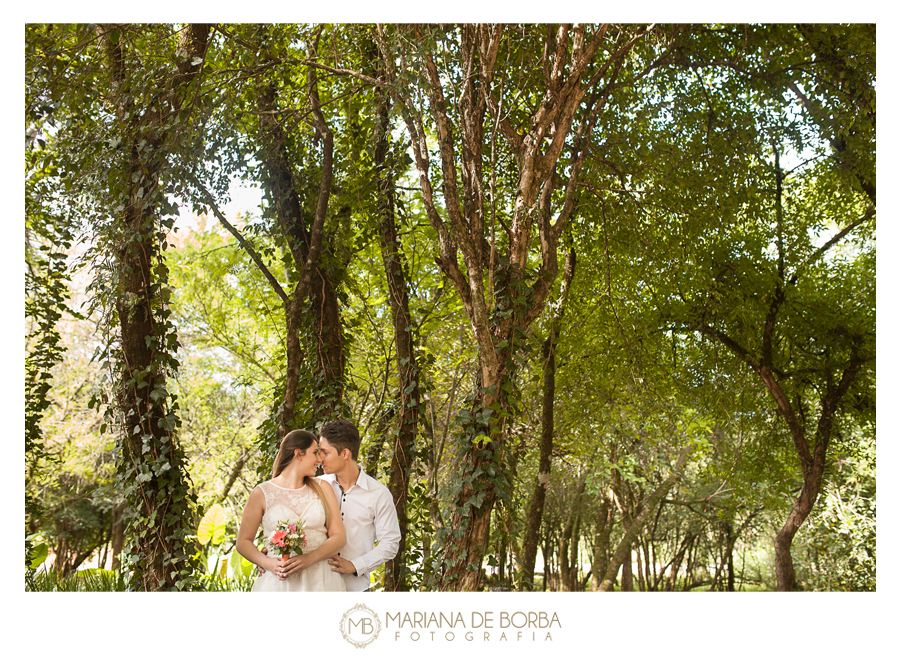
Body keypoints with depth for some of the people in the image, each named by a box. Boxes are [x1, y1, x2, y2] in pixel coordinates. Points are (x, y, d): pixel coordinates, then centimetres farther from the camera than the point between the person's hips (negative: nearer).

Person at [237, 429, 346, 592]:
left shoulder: (322, 489, 9)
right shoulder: (261, 494, 3)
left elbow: (339, 536, 3)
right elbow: (243, 542, 6)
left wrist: (310, 558, -13)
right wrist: (266, 562, -12)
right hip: (279, 582, -2)